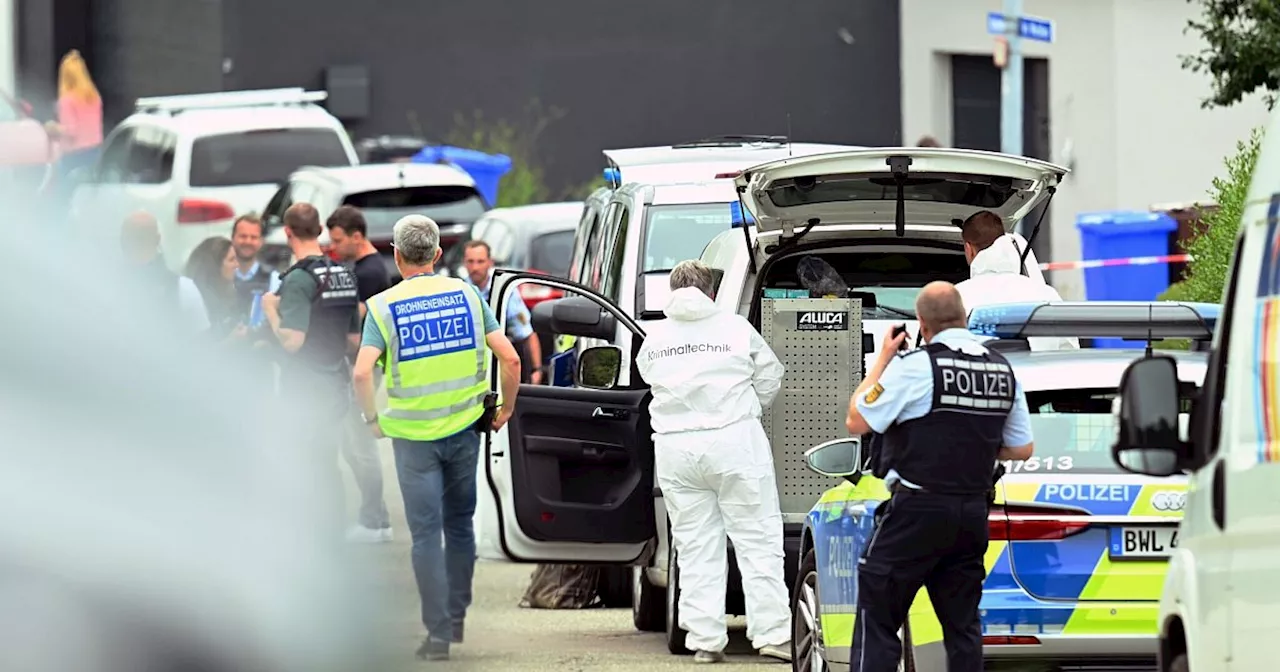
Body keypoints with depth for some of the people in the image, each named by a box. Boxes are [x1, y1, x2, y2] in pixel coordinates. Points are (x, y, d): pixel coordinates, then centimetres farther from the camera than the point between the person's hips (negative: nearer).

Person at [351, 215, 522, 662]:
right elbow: (510, 359, -5)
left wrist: (372, 419, -3)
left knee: (426, 532, 2)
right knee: (459, 524, 19)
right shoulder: (467, 296, 0)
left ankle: (438, 634, -1)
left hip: (413, 434, -3)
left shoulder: (384, 306, -7)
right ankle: (456, 617, 28)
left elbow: (362, 373, -18)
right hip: (463, 428, 3)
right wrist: (506, 409, 9)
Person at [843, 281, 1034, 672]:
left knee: (877, 622, -3)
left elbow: (857, 421, -8)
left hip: (918, 511, -6)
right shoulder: (1003, 372, 7)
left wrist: (883, 359, 1)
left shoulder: (915, 368, -13)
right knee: (962, 624, 12)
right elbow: (1021, 449, 14)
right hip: (973, 514, 6)